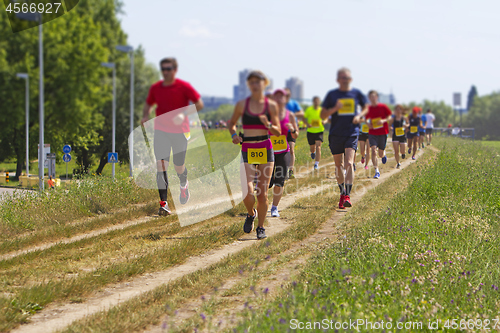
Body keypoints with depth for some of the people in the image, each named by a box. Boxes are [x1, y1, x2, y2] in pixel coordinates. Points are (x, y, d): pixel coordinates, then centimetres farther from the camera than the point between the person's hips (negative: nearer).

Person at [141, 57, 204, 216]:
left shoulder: (184, 86, -4)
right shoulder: (155, 88, 7)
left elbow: (199, 104, -6)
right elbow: (148, 105, 20)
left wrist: (184, 113, -22)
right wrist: (145, 116, -2)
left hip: (180, 131, -2)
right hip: (161, 130, 2)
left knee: (178, 167, 7)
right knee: (161, 165, -13)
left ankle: (184, 184, 45)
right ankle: (163, 204, -16)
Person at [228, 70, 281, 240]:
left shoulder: (271, 105, 2)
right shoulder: (242, 105, 2)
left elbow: (278, 132, 4)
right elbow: (231, 123, 17)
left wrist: (268, 125, -16)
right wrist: (233, 135, -3)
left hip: (265, 150, 0)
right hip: (247, 151, 0)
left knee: (262, 194, -1)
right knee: (247, 194, -12)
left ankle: (261, 227, 15)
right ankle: (251, 214, 21)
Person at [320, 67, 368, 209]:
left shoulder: (356, 93, 4)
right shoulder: (332, 94, 3)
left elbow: (366, 108, 20)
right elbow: (323, 115, 4)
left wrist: (359, 116, -1)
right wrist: (334, 109, -14)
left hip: (352, 133, -1)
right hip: (335, 134, 1)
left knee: (349, 163, -18)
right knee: (339, 165, 9)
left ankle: (347, 195, -21)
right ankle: (342, 194, 26)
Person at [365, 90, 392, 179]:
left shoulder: (383, 107, -4)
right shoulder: (368, 109, 2)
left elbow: (389, 117, 1)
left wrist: (383, 121, -18)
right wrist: (368, 123, -7)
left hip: (383, 133, -1)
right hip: (372, 133, 1)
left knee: (381, 154, 6)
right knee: (373, 151, -15)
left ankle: (384, 154, 45)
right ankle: (377, 171, -8)